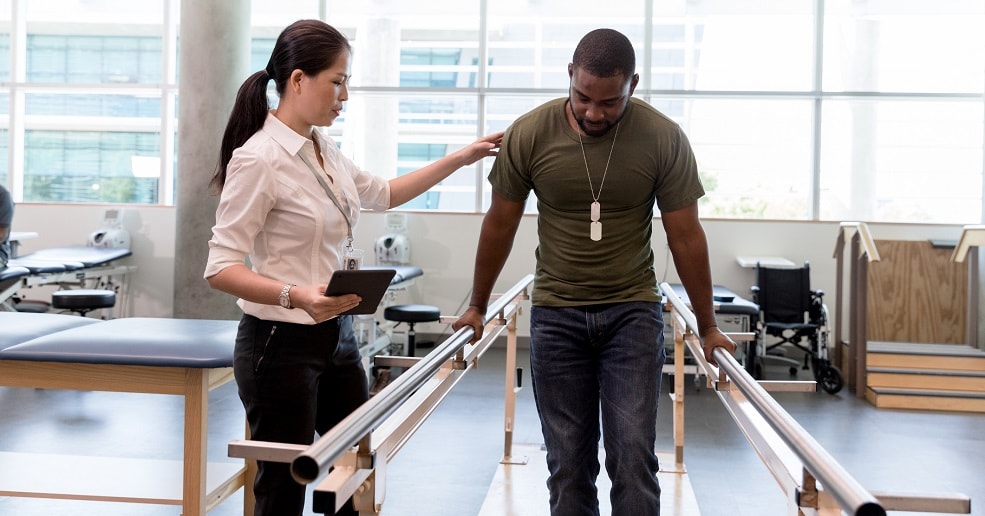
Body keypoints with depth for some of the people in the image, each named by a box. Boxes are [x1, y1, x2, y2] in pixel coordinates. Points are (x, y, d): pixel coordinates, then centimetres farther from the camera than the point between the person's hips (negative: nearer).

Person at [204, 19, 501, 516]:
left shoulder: (324, 150, 7)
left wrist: (461, 158, 22)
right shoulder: (258, 159, -17)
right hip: (282, 345, -8)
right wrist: (298, 296, -34)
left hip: (337, 338, 8)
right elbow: (221, 268, -18)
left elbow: (383, 194, 25)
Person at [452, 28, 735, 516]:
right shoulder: (528, 133, -8)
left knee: (633, 457, -6)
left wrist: (708, 327, 4)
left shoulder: (664, 138, -10)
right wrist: (476, 306, 13)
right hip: (556, 314, 1)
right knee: (568, 462, 5)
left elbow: (686, 236, -2)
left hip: (633, 311, -1)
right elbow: (500, 224, 4)